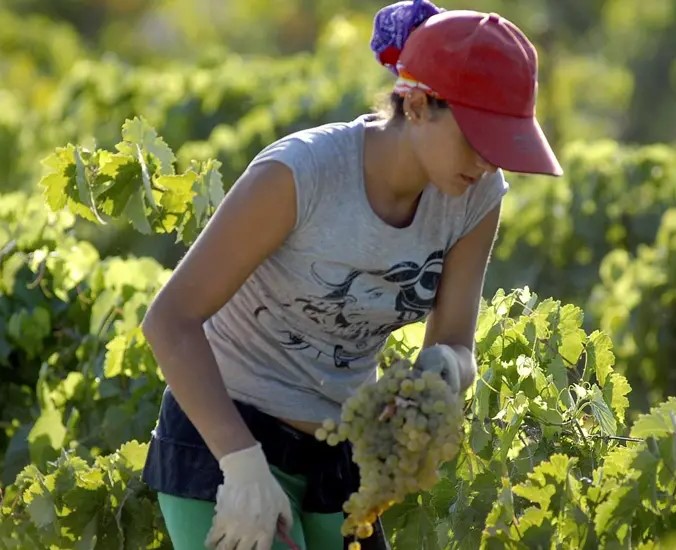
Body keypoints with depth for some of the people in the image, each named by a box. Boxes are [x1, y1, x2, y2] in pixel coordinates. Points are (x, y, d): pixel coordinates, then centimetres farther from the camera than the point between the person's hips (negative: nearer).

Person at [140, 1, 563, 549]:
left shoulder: (476, 197, -7)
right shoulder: (299, 172, -24)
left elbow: (456, 351, -3)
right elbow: (170, 319, -22)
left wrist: (441, 371, -29)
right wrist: (243, 465, -29)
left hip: (338, 456, 6)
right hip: (222, 439, -6)